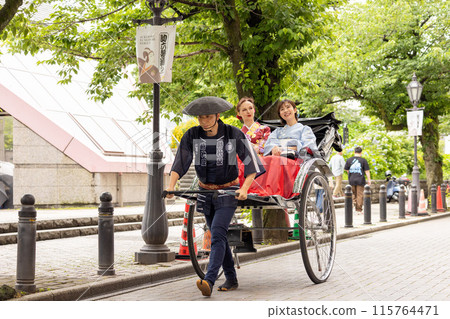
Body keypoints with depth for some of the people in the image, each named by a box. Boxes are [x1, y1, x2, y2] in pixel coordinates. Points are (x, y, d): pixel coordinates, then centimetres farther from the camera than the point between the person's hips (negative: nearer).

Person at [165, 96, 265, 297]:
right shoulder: (192, 135, -6)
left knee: (217, 234, -18)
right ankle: (231, 280, 24)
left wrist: (244, 188, -27)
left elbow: (252, 163, -14)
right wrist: (171, 186, -23)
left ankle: (209, 281, -27)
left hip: (228, 192, -5)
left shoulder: (234, 134, -14)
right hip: (205, 191, 5)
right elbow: (180, 162, -9)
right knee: (218, 236, 12)